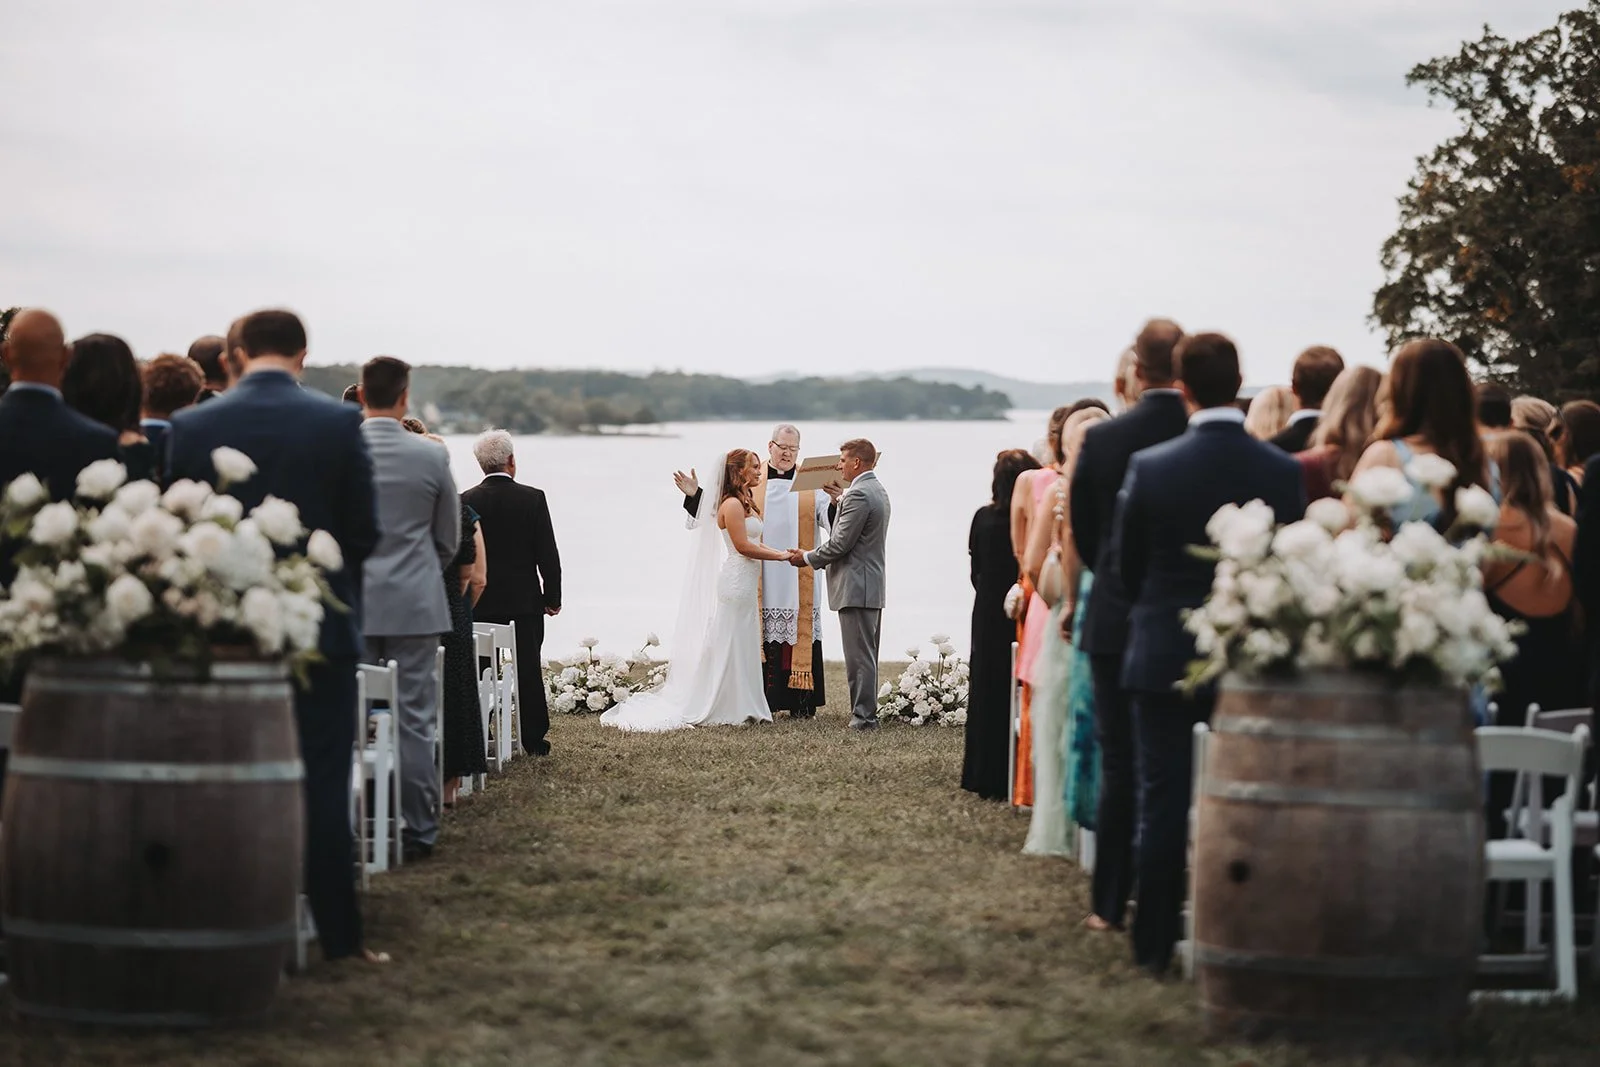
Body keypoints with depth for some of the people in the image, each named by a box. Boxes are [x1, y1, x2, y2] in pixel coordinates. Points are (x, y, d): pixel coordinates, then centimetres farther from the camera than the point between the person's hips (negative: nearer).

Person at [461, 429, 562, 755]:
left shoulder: (465, 502, -5)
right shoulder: (533, 499, -8)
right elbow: (548, 554, -7)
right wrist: (553, 597, 3)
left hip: (480, 603, 1)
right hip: (526, 600, 0)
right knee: (529, 670, 6)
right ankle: (534, 740, 10)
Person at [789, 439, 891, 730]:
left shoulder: (858, 495, -17)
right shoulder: (878, 491, 16)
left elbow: (841, 544, -18)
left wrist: (808, 558, -5)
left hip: (856, 587, -11)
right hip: (873, 586, 11)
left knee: (859, 656, -7)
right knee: (866, 655, 13)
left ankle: (863, 715, -5)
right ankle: (867, 713, 17)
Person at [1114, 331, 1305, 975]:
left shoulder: (1149, 468, -10)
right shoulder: (1283, 471, -8)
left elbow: (1127, 567, 1)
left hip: (1164, 657, -1)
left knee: (1163, 805, 6)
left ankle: (1156, 946, 8)